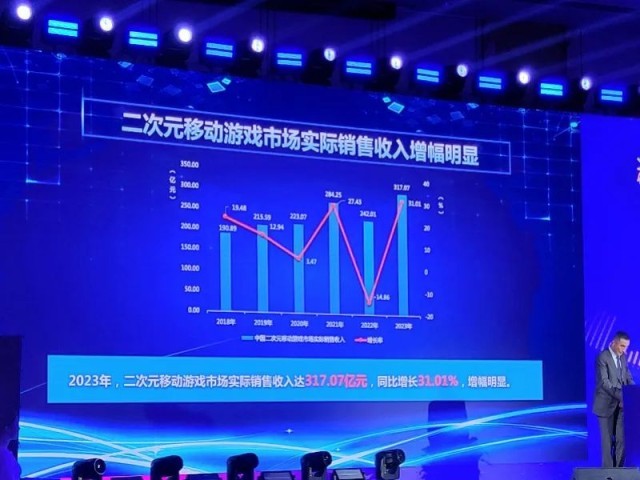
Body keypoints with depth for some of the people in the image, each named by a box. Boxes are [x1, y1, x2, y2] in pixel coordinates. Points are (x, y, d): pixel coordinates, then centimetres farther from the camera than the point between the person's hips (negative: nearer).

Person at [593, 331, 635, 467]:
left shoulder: (623, 357, 10)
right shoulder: (602, 357, -12)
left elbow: (628, 378, 12)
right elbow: (604, 382, -19)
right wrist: (621, 395, -27)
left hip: (620, 404, 6)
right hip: (606, 404, -6)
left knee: (621, 438, 2)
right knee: (608, 439, 0)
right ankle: (608, 470, 6)